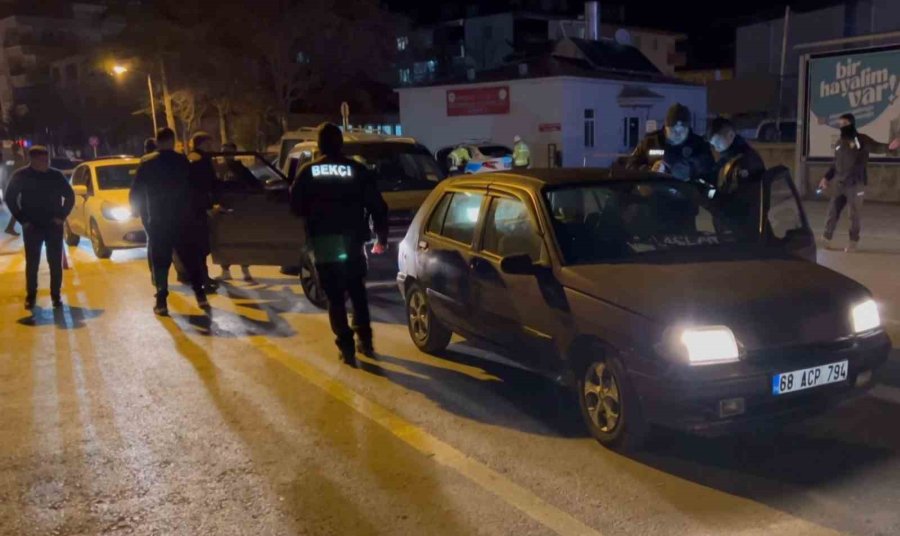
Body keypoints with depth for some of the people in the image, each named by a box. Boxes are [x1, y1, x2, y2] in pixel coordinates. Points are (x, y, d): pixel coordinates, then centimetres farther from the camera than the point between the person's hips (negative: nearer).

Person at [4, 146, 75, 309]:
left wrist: (62, 216, -1)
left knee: (55, 263, 3)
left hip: (53, 225, 1)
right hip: (32, 227, 0)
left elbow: (70, 196, 7)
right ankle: (30, 296, 15)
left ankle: (56, 295, 13)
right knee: (32, 263, 5)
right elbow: (10, 198, 2)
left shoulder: (56, 175, -2)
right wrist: (22, 219, -4)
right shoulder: (20, 176, -5)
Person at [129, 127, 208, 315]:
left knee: (159, 262, 4)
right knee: (190, 257, 11)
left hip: (156, 220, 0)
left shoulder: (146, 163, -2)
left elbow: (135, 191, -1)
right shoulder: (182, 161, -2)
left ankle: (161, 301, 0)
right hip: (180, 218, 0)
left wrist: (136, 209, 15)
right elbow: (190, 189, 3)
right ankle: (200, 295, 10)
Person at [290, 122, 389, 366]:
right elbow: (377, 206, -1)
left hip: (323, 243, -1)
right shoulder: (357, 170, -1)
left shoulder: (308, 172, 0)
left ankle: (347, 348, 0)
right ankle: (365, 341, 21)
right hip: (352, 241, 1)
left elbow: (296, 206, 4)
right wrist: (381, 237, 9)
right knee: (357, 293, 18)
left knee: (335, 298, 4)